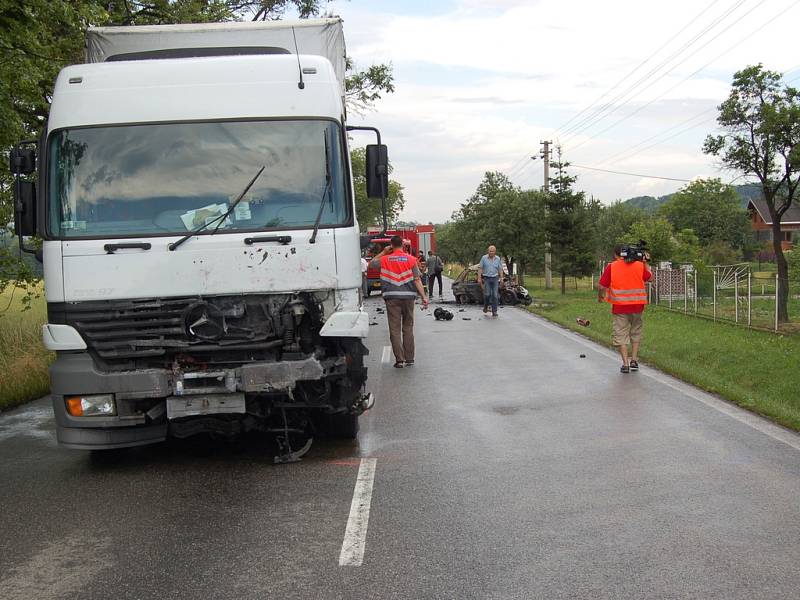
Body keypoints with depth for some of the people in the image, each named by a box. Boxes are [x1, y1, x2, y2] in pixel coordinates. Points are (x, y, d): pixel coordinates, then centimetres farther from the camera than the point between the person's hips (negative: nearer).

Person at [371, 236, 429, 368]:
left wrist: (384, 252, 18)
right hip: (408, 296, 1)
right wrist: (424, 297, -4)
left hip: (392, 297, -1)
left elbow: (372, 263, 21)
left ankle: (399, 359, -1)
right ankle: (409, 358, 14)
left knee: (395, 329, 2)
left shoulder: (385, 259, 1)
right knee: (408, 328, 11)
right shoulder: (411, 259, 0)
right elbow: (417, 280, -5)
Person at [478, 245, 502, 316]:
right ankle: (485, 307, 18)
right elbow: (480, 268, 0)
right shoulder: (484, 258, 0)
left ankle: (494, 311, 2)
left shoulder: (498, 259, 5)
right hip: (486, 278, -1)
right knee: (487, 294, -9)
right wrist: (479, 278, -6)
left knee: (495, 295, -3)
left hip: (495, 278, 1)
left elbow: (500, 269, 8)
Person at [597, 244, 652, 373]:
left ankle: (625, 364, 0)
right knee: (635, 333, 20)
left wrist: (600, 296, 12)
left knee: (620, 334, 5)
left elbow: (601, 286, -7)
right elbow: (650, 278, 17)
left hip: (619, 307, -3)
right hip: (637, 306, 3)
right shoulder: (639, 265, 2)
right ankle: (634, 360, 18)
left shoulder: (611, 267, -6)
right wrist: (645, 263, 24)